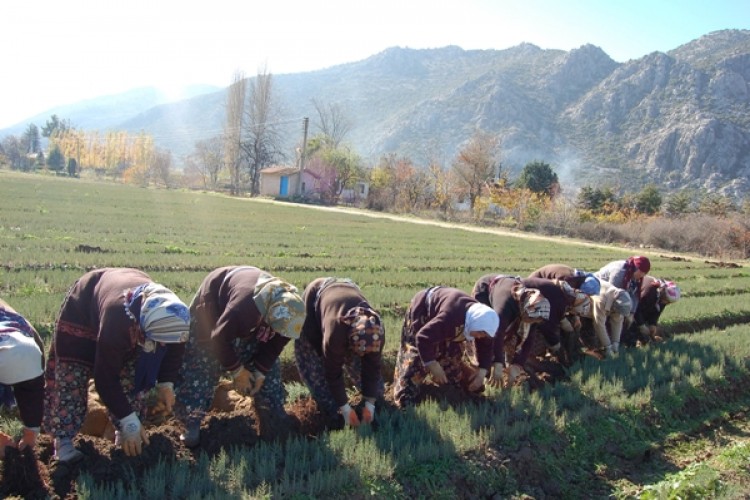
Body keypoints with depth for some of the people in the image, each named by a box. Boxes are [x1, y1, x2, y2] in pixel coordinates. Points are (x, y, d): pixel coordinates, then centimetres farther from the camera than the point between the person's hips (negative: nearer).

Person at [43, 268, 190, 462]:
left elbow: (174, 348, -7)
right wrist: (129, 421, -32)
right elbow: (105, 377, -36)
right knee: (72, 374, -13)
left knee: (135, 373, -4)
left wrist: (166, 382, -15)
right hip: (82, 305, -4)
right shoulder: (116, 321, -48)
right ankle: (63, 439, -4)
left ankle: (124, 433, 9)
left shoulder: (173, 316, -33)